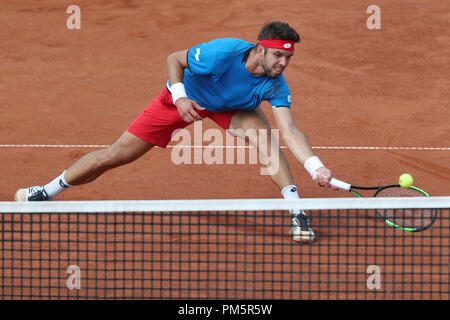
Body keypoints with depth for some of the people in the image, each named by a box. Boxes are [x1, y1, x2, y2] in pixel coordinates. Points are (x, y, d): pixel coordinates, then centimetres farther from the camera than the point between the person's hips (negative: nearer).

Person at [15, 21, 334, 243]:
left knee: (263, 132, -31)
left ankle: (296, 212, -25)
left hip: (229, 107, 2)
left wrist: (317, 167, -49)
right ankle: (47, 191, 17)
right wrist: (179, 97, -32)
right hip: (184, 97, -2)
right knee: (116, 154, -3)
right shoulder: (222, 53, -37)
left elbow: (290, 131, -36)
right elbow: (174, 59, -20)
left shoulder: (275, 85, -29)